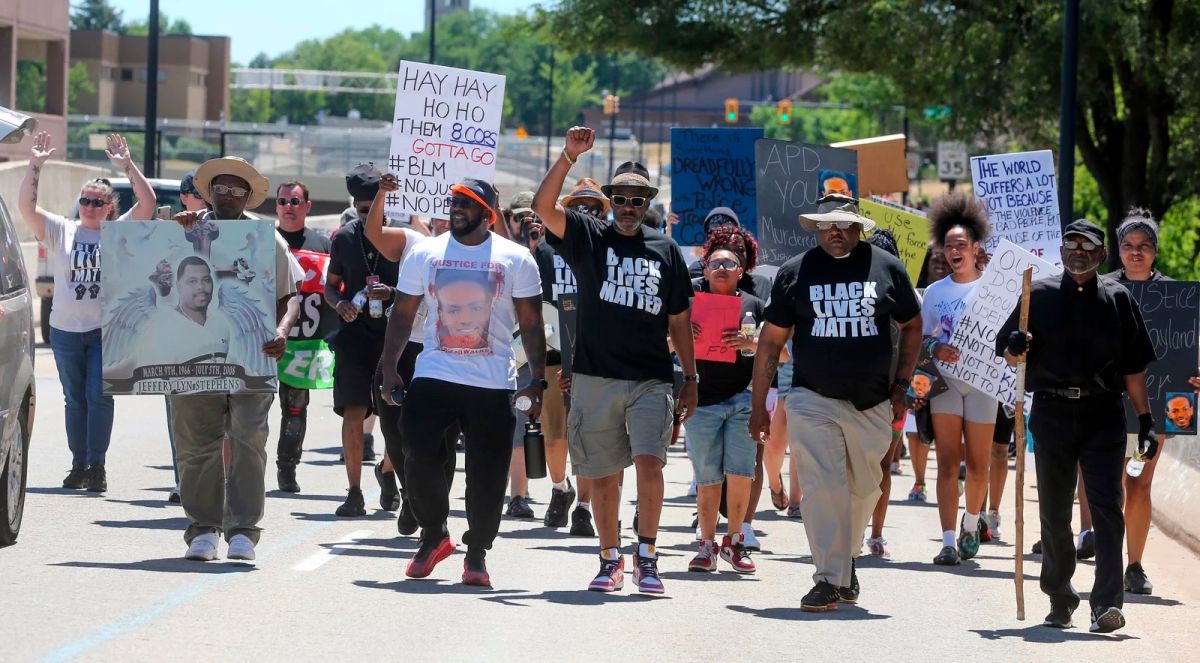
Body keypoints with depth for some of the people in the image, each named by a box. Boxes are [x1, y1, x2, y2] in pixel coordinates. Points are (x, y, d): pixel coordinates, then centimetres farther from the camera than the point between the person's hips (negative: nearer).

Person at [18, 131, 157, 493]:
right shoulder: (60, 231, 7)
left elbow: (148, 203, -8)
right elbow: (26, 206, -3)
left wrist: (127, 166, -13)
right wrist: (35, 166, -11)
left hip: (107, 329, -2)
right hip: (65, 329, 2)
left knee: (99, 396, -8)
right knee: (75, 399, 8)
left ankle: (97, 465, -5)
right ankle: (79, 464, 13)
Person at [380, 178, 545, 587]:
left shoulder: (515, 258, 2)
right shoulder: (425, 253, 6)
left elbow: (531, 324, 4)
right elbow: (403, 314, 10)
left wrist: (538, 380, -2)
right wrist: (389, 369, 3)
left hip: (494, 384, -1)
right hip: (433, 376, 1)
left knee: (487, 474, -1)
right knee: (419, 458, -10)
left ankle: (477, 554, 14)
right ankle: (433, 536, 12)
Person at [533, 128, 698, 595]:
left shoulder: (665, 250, 11)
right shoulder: (587, 237, 6)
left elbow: (678, 321, 14)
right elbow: (543, 205, -12)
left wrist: (691, 380, 11)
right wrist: (569, 156, -21)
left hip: (651, 379, 0)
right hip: (595, 377, 0)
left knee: (649, 461, -16)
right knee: (603, 474, 6)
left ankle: (646, 557, -9)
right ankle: (610, 560, 19)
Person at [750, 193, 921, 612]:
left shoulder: (886, 268, 4)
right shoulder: (795, 272, 2)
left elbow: (911, 327, 15)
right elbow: (771, 341, 6)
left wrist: (901, 385, 6)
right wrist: (759, 405, 4)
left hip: (872, 403, 2)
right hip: (813, 400, -2)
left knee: (863, 488, 11)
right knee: (822, 487, -13)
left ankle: (847, 559, 33)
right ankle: (829, 580, -12)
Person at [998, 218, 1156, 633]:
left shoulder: (1117, 299, 8)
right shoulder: (1039, 295, 8)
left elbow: (1133, 366, 10)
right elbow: (1007, 352, 12)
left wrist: (1145, 420, 7)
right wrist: (1015, 348, -12)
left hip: (1103, 415, -1)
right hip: (1052, 413, 1)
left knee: (1107, 508, -11)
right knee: (1054, 513, 7)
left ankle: (1107, 603, -15)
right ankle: (1059, 599, 20)